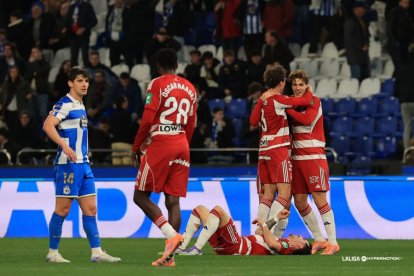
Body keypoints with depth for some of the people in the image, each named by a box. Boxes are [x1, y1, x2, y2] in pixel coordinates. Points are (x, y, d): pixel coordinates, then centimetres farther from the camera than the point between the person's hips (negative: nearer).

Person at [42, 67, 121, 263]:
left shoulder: (80, 106, 17)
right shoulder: (65, 104, -10)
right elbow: (48, 125, -24)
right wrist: (64, 145, -34)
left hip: (83, 164, 9)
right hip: (68, 164, -9)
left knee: (90, 208, 5)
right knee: (63, 208, -4)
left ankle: (97, 252, 5)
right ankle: (53, 253, 2)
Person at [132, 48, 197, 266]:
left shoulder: (157, 84, -5)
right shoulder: (190, 88, 14)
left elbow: (148, 119, -11)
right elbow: (191, 125, 16)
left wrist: (137, 146, -2)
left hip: (160, 143, -6)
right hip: (182, 145, 6)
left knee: (141, 196, 0)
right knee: (173, 200, 3)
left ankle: (172, 235, -18)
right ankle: (170, 253, -3)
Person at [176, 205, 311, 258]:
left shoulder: (286, 246, -1)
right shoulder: (282, 242, 26)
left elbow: (272, 243, -22)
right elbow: (263, 235, 41)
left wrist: (263, 224, -7)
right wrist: (276, 219, 37)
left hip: (237, 246, -9)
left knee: (218, 210, -27)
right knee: (200, 209, 8)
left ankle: (197, 248, -27)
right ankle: (182, 246, -8)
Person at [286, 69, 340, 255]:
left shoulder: (314, 101, -3)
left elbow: (307, 119, -23)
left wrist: (286, 107, -17)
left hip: (314, 156, -7)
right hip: (296, 158, 7)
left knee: (319, 199, -11)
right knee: (299, 201, 5)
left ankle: (333, 243, -7)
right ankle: (319, 240, 18)